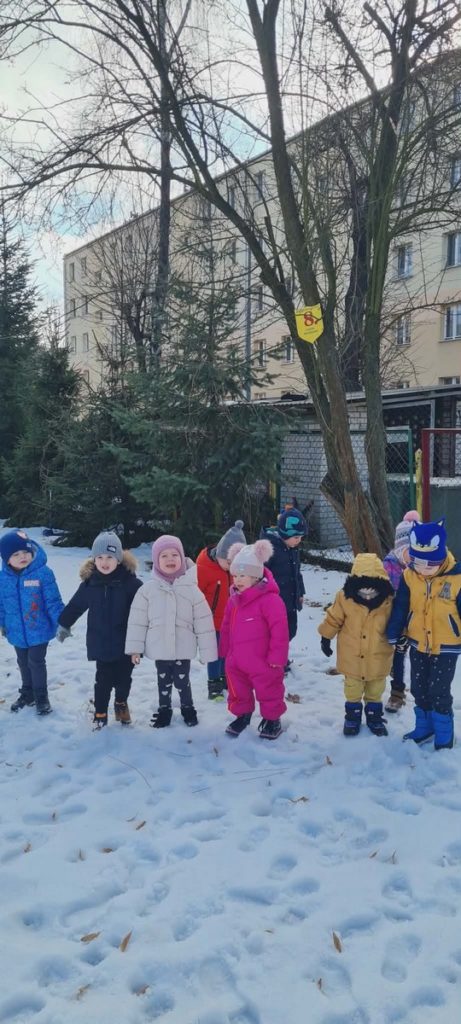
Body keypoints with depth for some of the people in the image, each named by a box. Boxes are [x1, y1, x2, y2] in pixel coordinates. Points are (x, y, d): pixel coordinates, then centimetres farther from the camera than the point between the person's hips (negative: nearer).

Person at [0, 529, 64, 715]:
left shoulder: (43, 572, -17)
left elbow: (53, 601, -13)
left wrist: (61, 623, -12)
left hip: (39, 630, -4)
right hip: (17, 632, 4)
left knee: (36, 662, 4)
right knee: (23, 663, 20)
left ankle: (41, 697, 21)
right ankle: (27, 693, 39)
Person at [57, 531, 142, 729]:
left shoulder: (129, 581, -12)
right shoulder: (90, 583, -4)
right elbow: (75, 605, 11)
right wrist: (64, 624, 19)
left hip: (126, 642, 0)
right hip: (101, 643, 1)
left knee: (124, 678, 14)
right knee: (103, 680, 4)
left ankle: (121, 703, 39)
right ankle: (100, 712, 22)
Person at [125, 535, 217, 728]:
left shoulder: (191, 589, -10)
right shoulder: (148, 589, -7)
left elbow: (203, 623, -6)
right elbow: (138, 621, -2)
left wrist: (207, 651, -5)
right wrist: (135, 648, -2)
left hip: (183, 649, -1)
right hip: (159, 649, 1)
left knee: (182, 681, 11)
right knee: (163, 681, 16)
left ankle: (187, 708, 36)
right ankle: (164, 709, 38)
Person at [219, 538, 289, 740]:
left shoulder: (269, 599, -20)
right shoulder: (234, 600, 4)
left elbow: (279, 629, -21)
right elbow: (226, 627, 15)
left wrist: (276, 657, -19)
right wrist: (225, 652, 17)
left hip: (262, 663, -7)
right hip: (236, 661, 7)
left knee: (269, 692, 10)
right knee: (238, 693, 20)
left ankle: (272, 719, 29)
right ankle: (242, 714, 40)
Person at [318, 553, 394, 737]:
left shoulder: (389, 601, -18)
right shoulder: (345, 598, -19)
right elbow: (333, 618, -6)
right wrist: (326, 638, 1)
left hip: (378, 657, 1)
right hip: (352, 656, 0)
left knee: (375, 689, 19)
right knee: (352, 688, 17)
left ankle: (374, 715, 38)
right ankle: (353, 715, 35)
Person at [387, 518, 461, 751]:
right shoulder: (409, 576, -11)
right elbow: (400, 608, -3)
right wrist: (392, 635, -1)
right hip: (418, 644, 4)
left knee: (439, 692, 3)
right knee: (419, 689, 17)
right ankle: (424, 728, 37)